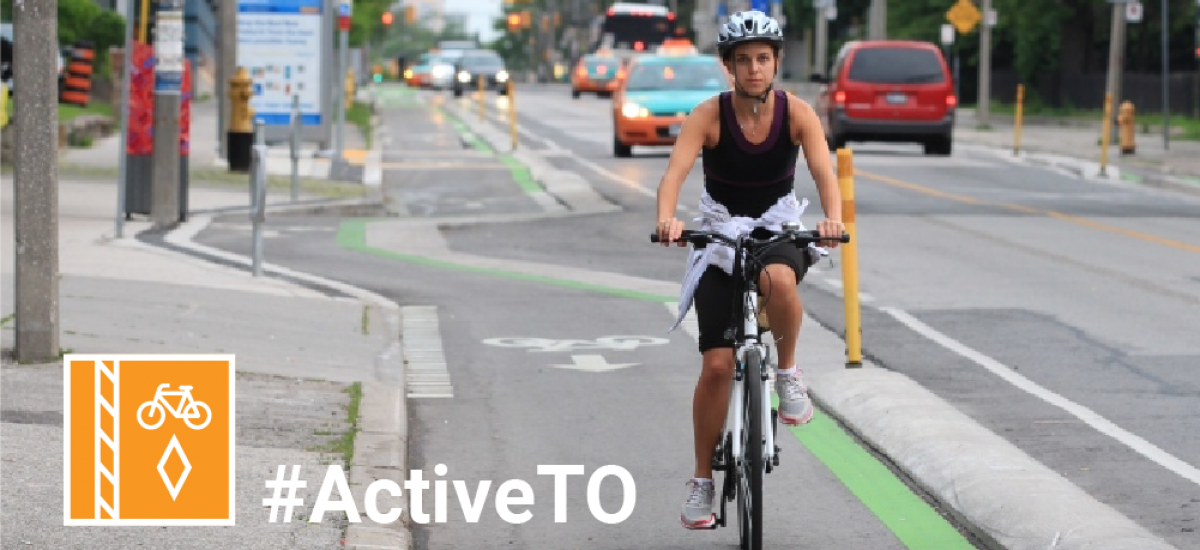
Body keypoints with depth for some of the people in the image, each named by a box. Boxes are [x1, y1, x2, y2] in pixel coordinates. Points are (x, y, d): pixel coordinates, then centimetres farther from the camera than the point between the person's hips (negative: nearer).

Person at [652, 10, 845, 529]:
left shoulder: (796, 112, -13)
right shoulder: (709, 116, -16)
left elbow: (824, 171, -25)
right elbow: (674, 172, -29)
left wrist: (833, 216, -46)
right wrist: (667, 218, -50)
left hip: (780, 226, 0)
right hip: (721, 232, 0)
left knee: (778, 279, -39)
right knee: (717, 365, -9)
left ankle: (788, 372, -12)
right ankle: (702, 481, 5)